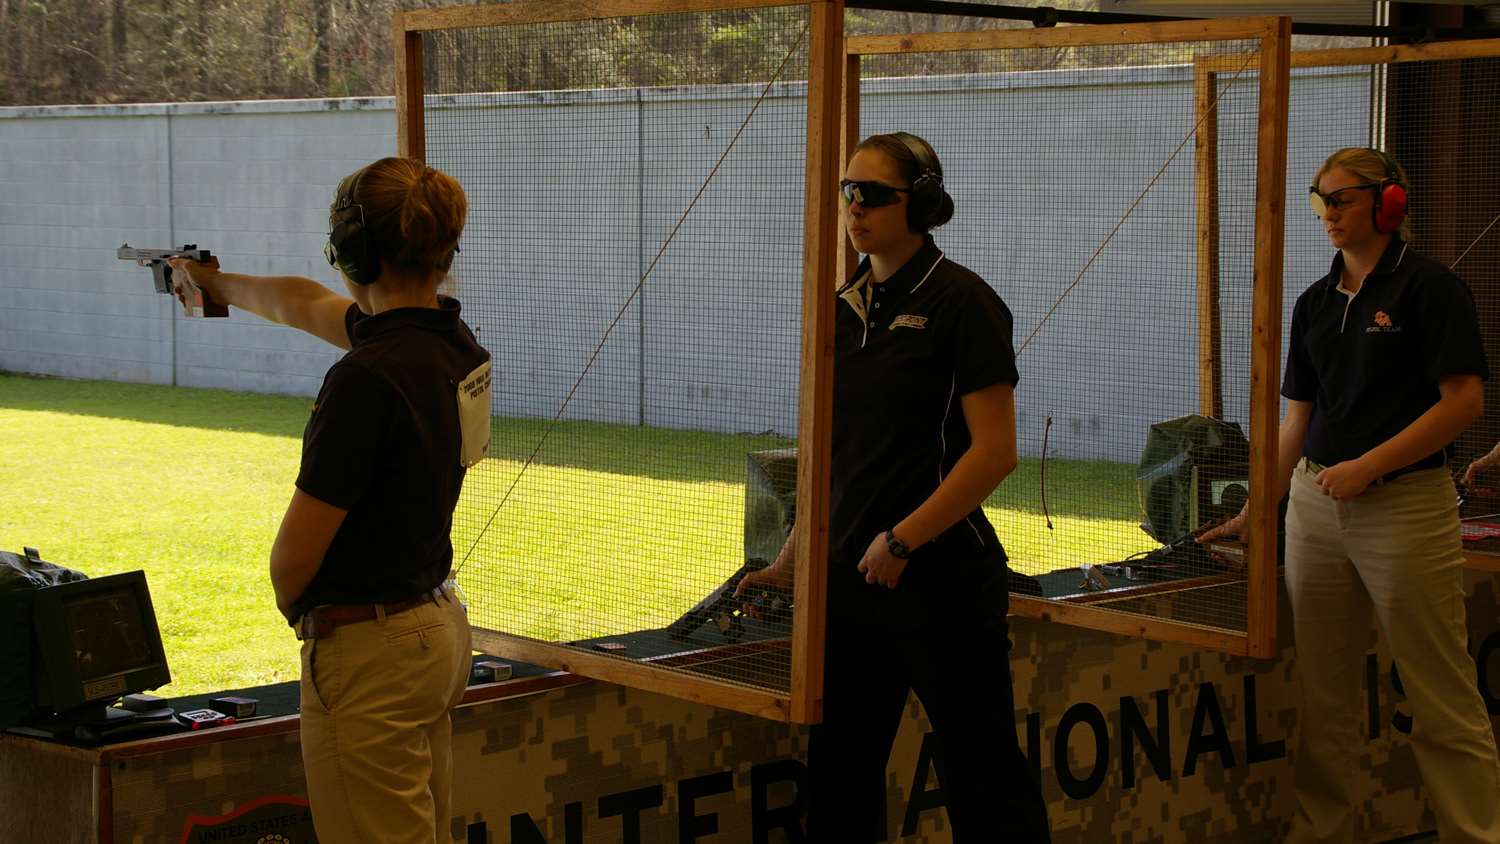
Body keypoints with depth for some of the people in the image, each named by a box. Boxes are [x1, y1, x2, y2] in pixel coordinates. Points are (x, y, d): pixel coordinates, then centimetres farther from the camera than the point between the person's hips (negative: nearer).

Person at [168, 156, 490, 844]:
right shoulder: (453, 341, 3)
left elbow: (295, 551, -18)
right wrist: (218, 283, 41)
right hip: (440, 630, 9)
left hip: (371, 651, -9)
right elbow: (309, 306, 24)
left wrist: (295, 609, 5)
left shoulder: (368, 376, -24)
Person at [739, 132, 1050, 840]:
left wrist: (902, 540, -17)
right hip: (852, 578, 7)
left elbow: (994, 451, -15)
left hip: (940, 575, -7)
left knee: (982, 780, 0)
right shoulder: (846, 309, 12)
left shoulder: (961, 302, -9)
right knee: (838, 779, 11)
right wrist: (792, 562, 16)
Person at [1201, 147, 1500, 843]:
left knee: (1442, 699, -4)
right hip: (1316, 503, 6)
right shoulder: (1316, 301, 14)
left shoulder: (1429, 287, -5)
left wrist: (1367, 466, -15)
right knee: (1323, 693, 9)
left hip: (1406, 504, -6)